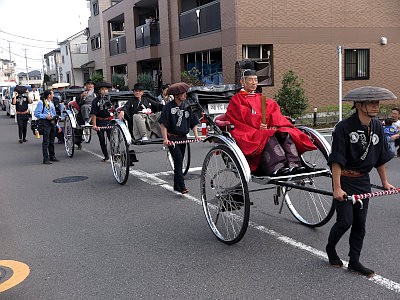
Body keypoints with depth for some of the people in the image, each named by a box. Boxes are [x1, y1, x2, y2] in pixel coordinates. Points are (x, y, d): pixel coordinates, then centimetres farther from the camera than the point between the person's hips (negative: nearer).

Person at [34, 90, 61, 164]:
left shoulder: (52, 103, 20)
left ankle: (52, 156, 25)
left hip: (53, 123, 8)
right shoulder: (41, 103, -5)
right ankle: (45, 159, -8)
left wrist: (57, 126, 21)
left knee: (52, 141, 15)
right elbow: (36, 113, -11)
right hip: (46, 123, -7)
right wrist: (46, 116, -19)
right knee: (46, 141, -8)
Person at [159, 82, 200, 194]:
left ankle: (177, 186, 21)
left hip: (182, 137, 6)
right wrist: (165, 138, -20)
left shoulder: (187, 106, 6)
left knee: (179, 162, 11)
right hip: (172, 138, -5)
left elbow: (193, 122, 11)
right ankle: (182, 187, -16)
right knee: (178, 160, -15)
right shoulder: (169, 107, -9)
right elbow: (163, 124, -12)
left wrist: (196, 135, -1)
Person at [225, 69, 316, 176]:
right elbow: (243, 117, -4)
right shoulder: (236, 99, 14)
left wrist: (274, 125, -9)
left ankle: (293, 165, -40)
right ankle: (277, 167, -53)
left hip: (270, 129, 5)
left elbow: (274, 110, 13)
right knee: (268, 136, -36)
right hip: (249, 133, -5)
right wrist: (258, 125, -21)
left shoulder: (261, 98, 31)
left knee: (286, 132, -25)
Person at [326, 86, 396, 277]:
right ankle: (330, 249, 23)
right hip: (344, 179, -6)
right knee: (345, 221, -5)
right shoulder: (344, 127, -18)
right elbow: (336, 160, -19)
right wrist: (337, 188, -21)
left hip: (363, 180, 6)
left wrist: (384, 182, 15)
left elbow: (380, 158, 11)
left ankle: (354, 261, 21)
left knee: (360, 223, 9)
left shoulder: (377, 127, 1)